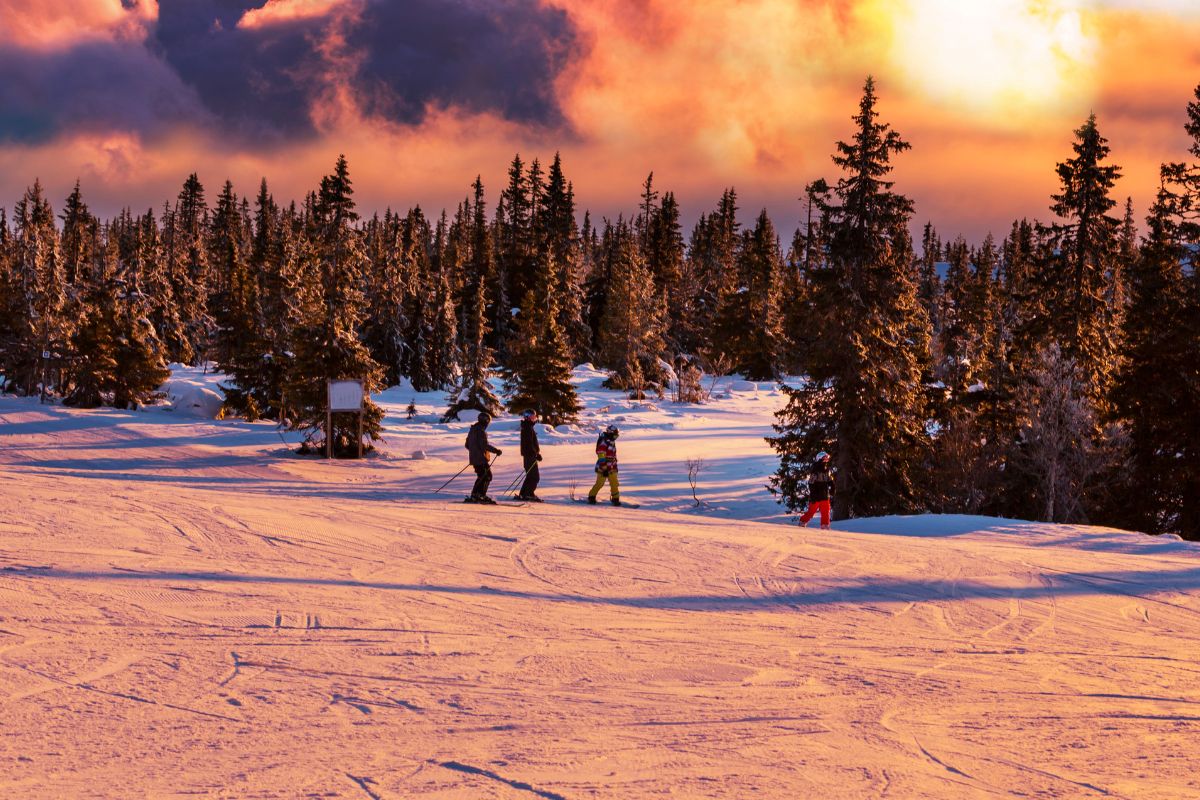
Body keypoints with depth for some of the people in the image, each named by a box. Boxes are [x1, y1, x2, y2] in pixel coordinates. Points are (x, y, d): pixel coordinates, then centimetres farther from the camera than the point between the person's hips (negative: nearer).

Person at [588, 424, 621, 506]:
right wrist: (604, 469, -22)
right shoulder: (603, 443, -16)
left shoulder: (612, 442, 13)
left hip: (611, 468, 8)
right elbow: (601, 457, -20)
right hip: (603, 467, -8)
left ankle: (615, 499, 7)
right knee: (600, 483, -2)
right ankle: (591, 497, 12)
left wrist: (615, 466, 26)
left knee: (614, 483, 3)